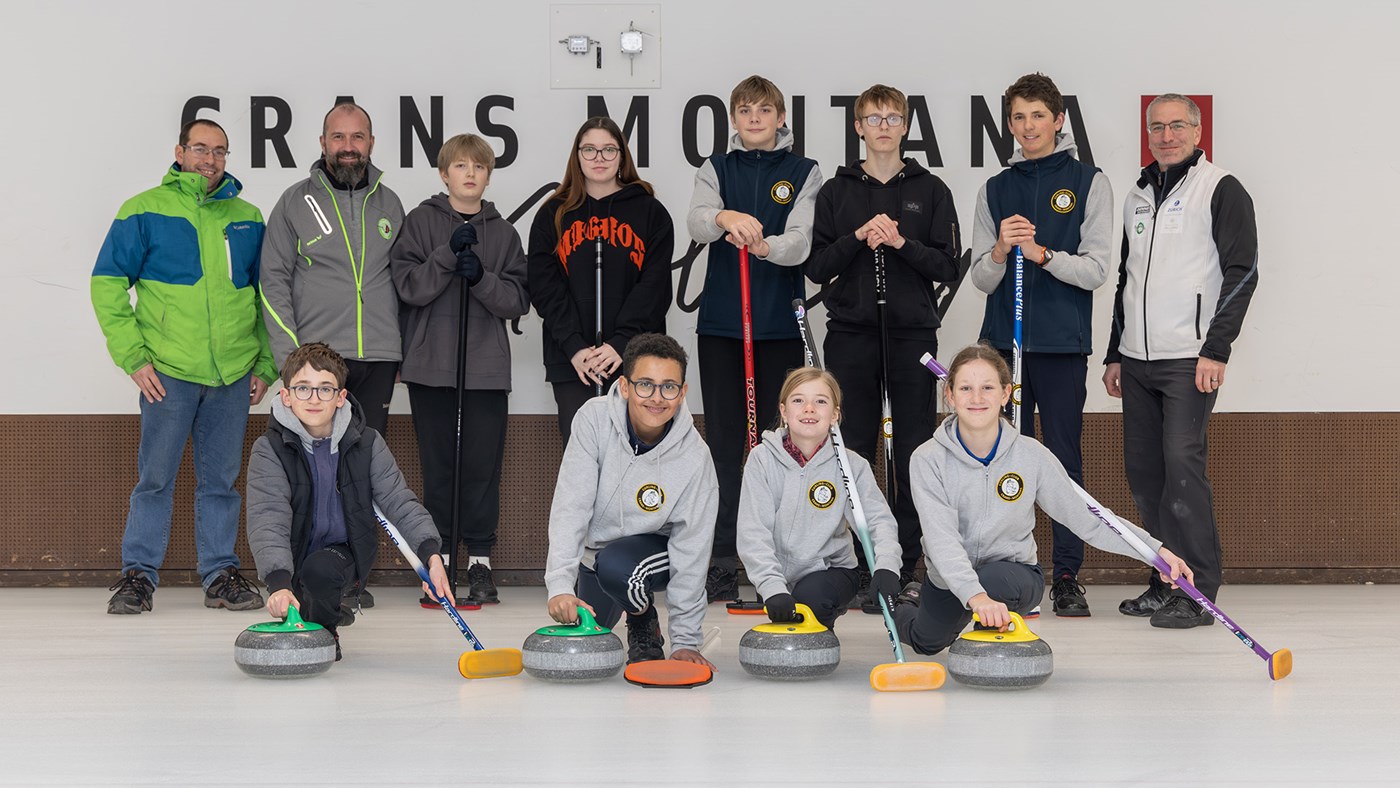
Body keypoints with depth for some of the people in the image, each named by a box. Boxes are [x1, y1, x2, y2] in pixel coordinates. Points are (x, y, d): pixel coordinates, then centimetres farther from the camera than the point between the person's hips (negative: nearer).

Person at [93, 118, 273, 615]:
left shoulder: (247, 219, 11)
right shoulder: (144, 211, 0)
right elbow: (108, 283, -1)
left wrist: (266, 365, 9)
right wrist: (133, 356, -8)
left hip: (233, 374, 3)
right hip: (167, 371, -3)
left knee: (222, 478, 8)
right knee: (156, 476, -2)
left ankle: (222, 574, 15)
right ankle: (138, 573, 7)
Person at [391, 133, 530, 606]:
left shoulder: (502, 232, 8)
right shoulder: (422, 221, 3)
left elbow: (518, 300, 2)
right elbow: (408, 286, -7)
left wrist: (480, 277, -14)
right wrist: (449, 254, -18)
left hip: (487, 365, 1)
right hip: (431, 363, -1)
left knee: (484, 463, 1)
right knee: (438, 462, 3)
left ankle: (480, 560, 9)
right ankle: (439, 556, 13)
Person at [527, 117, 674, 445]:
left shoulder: (651, 212, 7)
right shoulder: (553, 215, 11)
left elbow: (654, 286, -2)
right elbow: (544, 288, 2)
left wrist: (621, 343, -14)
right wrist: (574, 347, -11)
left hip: (633, 359, -1)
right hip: (571, 363, 1)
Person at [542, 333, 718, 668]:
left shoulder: (694, 456, -25)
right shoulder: (594, 418, -24)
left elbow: (691, 553, -19)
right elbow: (571, 505, -27)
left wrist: (685, 641, -18)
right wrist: (560, 584, -39)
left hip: (655, 548, -3)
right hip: (595, 543, 3)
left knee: (615, 566, -34)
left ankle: (646, 627, -1)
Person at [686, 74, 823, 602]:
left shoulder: (804, 173, 7)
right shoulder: (717, 169, 11)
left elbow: (802, 241, -8)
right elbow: (696, 222, -9)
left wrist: (763, 244, -31)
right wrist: (725, 217, -32)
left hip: (781, 324, -1)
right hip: (721, 322, 1)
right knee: (724, 441, 1)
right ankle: (722, 562, 5)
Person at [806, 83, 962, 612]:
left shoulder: (931, 191, 8)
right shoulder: (836, 192, 10)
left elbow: (949, 266, 2)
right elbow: (816, 266, 3)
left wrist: (901, 242, -12)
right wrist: (859, 237, -11)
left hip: (913, 332, 0)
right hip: (851, 333, 0)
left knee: (914, 451, -1)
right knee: (852, 452, 0)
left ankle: (903, 565, 5)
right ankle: (855, 566, 6)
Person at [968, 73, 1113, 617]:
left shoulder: (1089, 183, 4)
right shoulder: (995, 190, 13)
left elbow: (1095, 270, -3)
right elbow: (981, 281, 8)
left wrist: (1043, 253, -18)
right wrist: (1000, 251, -13)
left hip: (1062, 345, -3)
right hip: (1003, 341, 3)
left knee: (1064, 458, -2)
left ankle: (1068, 577, 3)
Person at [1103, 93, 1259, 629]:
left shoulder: (1221, 191, -3)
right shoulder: (1138, 197, 17)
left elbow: (1242, 272, -9)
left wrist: (1216, 350, -16)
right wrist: (1115, 354, 19)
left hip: (1190, 360, -7)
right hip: (1137, 361, 7)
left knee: (1183, 464, -14)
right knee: (1143, 469, 7)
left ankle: (1198, 593, -10)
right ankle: (1166, 581, 17)